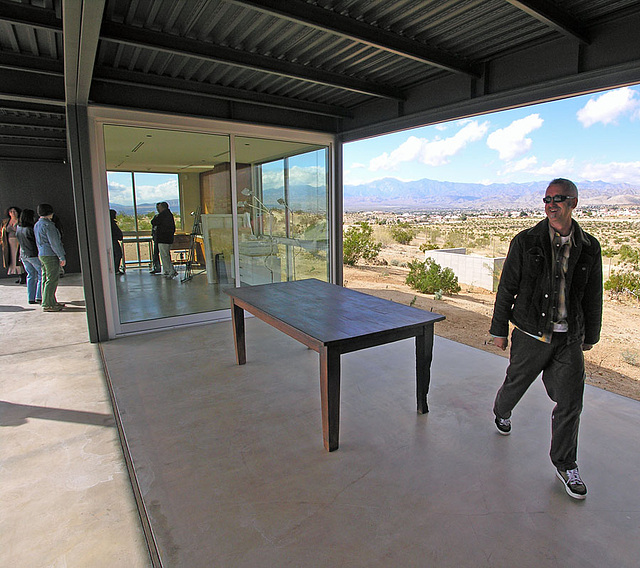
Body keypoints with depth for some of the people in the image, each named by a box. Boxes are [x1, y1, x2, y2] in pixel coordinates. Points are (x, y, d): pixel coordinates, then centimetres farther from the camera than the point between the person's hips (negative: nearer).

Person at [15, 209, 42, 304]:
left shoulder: (18, 228, 6)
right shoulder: (30, 229, -18)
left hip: (23, 255, 8)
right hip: (34, 255, -8)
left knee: (31, 275, 13)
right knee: (42, 275, 0)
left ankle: (31, 298, 14)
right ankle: (39, 297, -4)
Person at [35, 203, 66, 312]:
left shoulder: (37, 225, 15)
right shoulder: (48, 225, -15)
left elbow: (39, 242, 19)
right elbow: (54, 243, -18)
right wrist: (62, 257, -14)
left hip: (41, 254, 10)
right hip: (51, 256, -10)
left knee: (46, 279, 14)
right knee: (51, 280, -6)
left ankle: (52, 302, 22)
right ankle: (47, 305, -3)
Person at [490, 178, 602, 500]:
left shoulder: (589, 248, 2)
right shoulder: (526, 242, -6)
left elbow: (593, 298, 12)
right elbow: (506, 289, -3)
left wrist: (590, 336, 15)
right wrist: (499, 330, -1)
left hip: (569, 340, 2)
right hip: (531, 334, -2)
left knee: (570, 403, 4)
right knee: (515, 384, 14)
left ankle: (565, 465, 25)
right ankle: (501, 412, 50)